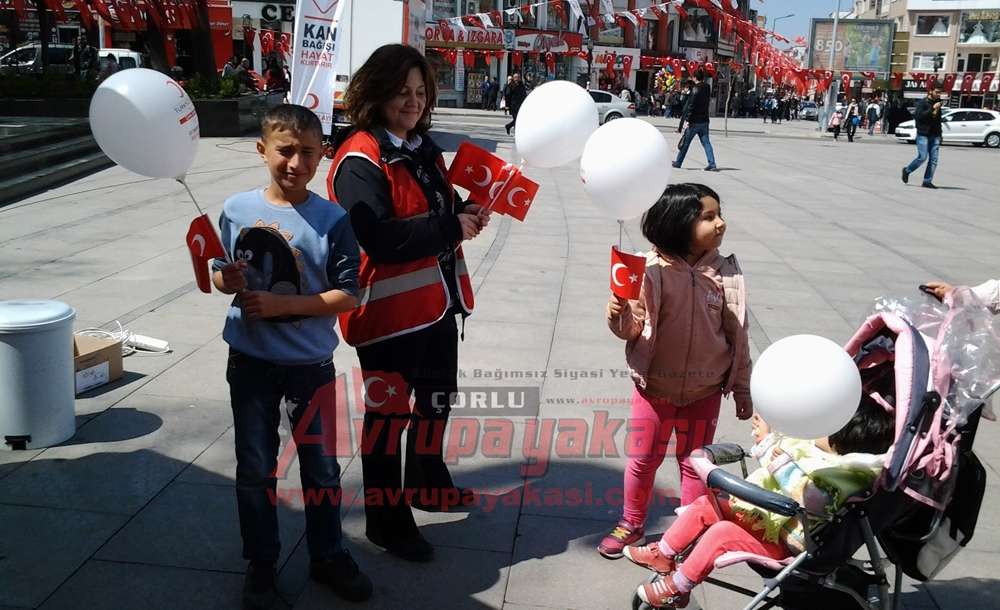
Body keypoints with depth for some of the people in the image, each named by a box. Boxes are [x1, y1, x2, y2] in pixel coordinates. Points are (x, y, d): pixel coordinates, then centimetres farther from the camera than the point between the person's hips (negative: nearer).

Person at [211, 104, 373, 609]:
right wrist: (228, 278, -15)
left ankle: (328, 555, 33)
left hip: (310, 364, -1)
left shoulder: (332, 220, -11)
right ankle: (261, 562, 33)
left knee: (321, 467, 13)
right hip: (251, 362, 2)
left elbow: (348, 295, -11)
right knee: (255, 468, 14)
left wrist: (283, 304, -20)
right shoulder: (237, 209, -3)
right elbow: (221, 277, 8)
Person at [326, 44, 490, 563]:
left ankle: (427, 484, 46)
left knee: (437, 398, 23)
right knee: (389, 413, 5)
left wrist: (466, 213, 2)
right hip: (390, 307, -9)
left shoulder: (423, 148, 11)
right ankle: (386, 520, 22)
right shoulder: (360, 160, -17)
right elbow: (379, 238, -28)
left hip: (436, 299, 9)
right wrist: (451, 229, -21)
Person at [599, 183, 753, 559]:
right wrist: (618, 317, -33)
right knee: (643, 460, 15)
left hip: (705, 391, 1)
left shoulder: (726, 273, -8)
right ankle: (631, 524, 37)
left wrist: (742, 389, 5)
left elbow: (737, 335, 0)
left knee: (695, 464, 16)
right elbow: (634, 329, -10)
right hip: (655, 387, -1)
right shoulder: (652, 270, -15)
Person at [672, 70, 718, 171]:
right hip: (704, 121, 6)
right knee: (706, 142, 3)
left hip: (695, 121, -6)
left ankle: (678, 162, 19)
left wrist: (688, 119, -16)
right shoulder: (707, 88, 7)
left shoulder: (695, 90, -14)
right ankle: (712, 164, -8)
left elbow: (690, 106, -17)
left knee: (685, 142, 7)